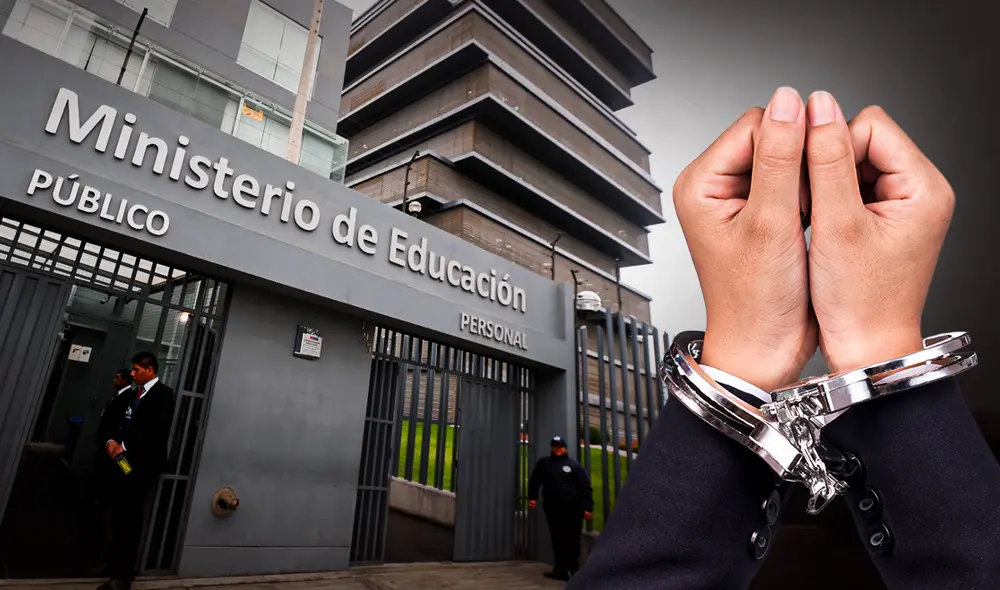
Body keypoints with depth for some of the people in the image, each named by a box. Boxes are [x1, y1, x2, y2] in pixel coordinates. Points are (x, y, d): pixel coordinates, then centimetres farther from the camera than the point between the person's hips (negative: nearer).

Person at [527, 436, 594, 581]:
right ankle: (560, 569, 10)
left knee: (572, 540, 1)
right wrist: (532, 497, -3)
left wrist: (588, 507, -9)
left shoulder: (574, 465, 4)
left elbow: (586, 487, -1)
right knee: (558, 540, 3)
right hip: (553, 508, 2)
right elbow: (535, 481, 12)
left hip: (572, 508, -2)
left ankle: (573, 569, 13)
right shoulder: (543, 463, 12)